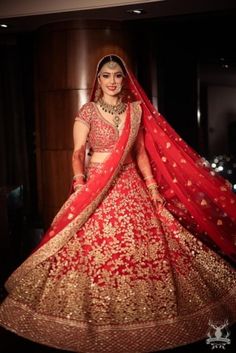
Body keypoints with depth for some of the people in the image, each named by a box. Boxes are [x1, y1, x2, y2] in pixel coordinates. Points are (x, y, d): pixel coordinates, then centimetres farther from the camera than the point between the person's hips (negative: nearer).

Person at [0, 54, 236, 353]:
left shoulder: (135, 109, 10)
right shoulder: (87, 112, 0)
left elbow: (141, 152, 12)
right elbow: (78, 152, -5)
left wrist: (152, 185, 6)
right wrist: (79, 183, -21)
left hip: (131, 185, 3)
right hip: (97, 187, -3)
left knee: (139, 246, 2)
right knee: (95, 249, -5)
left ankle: (139, 314, 20)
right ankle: (98, 319, 13)